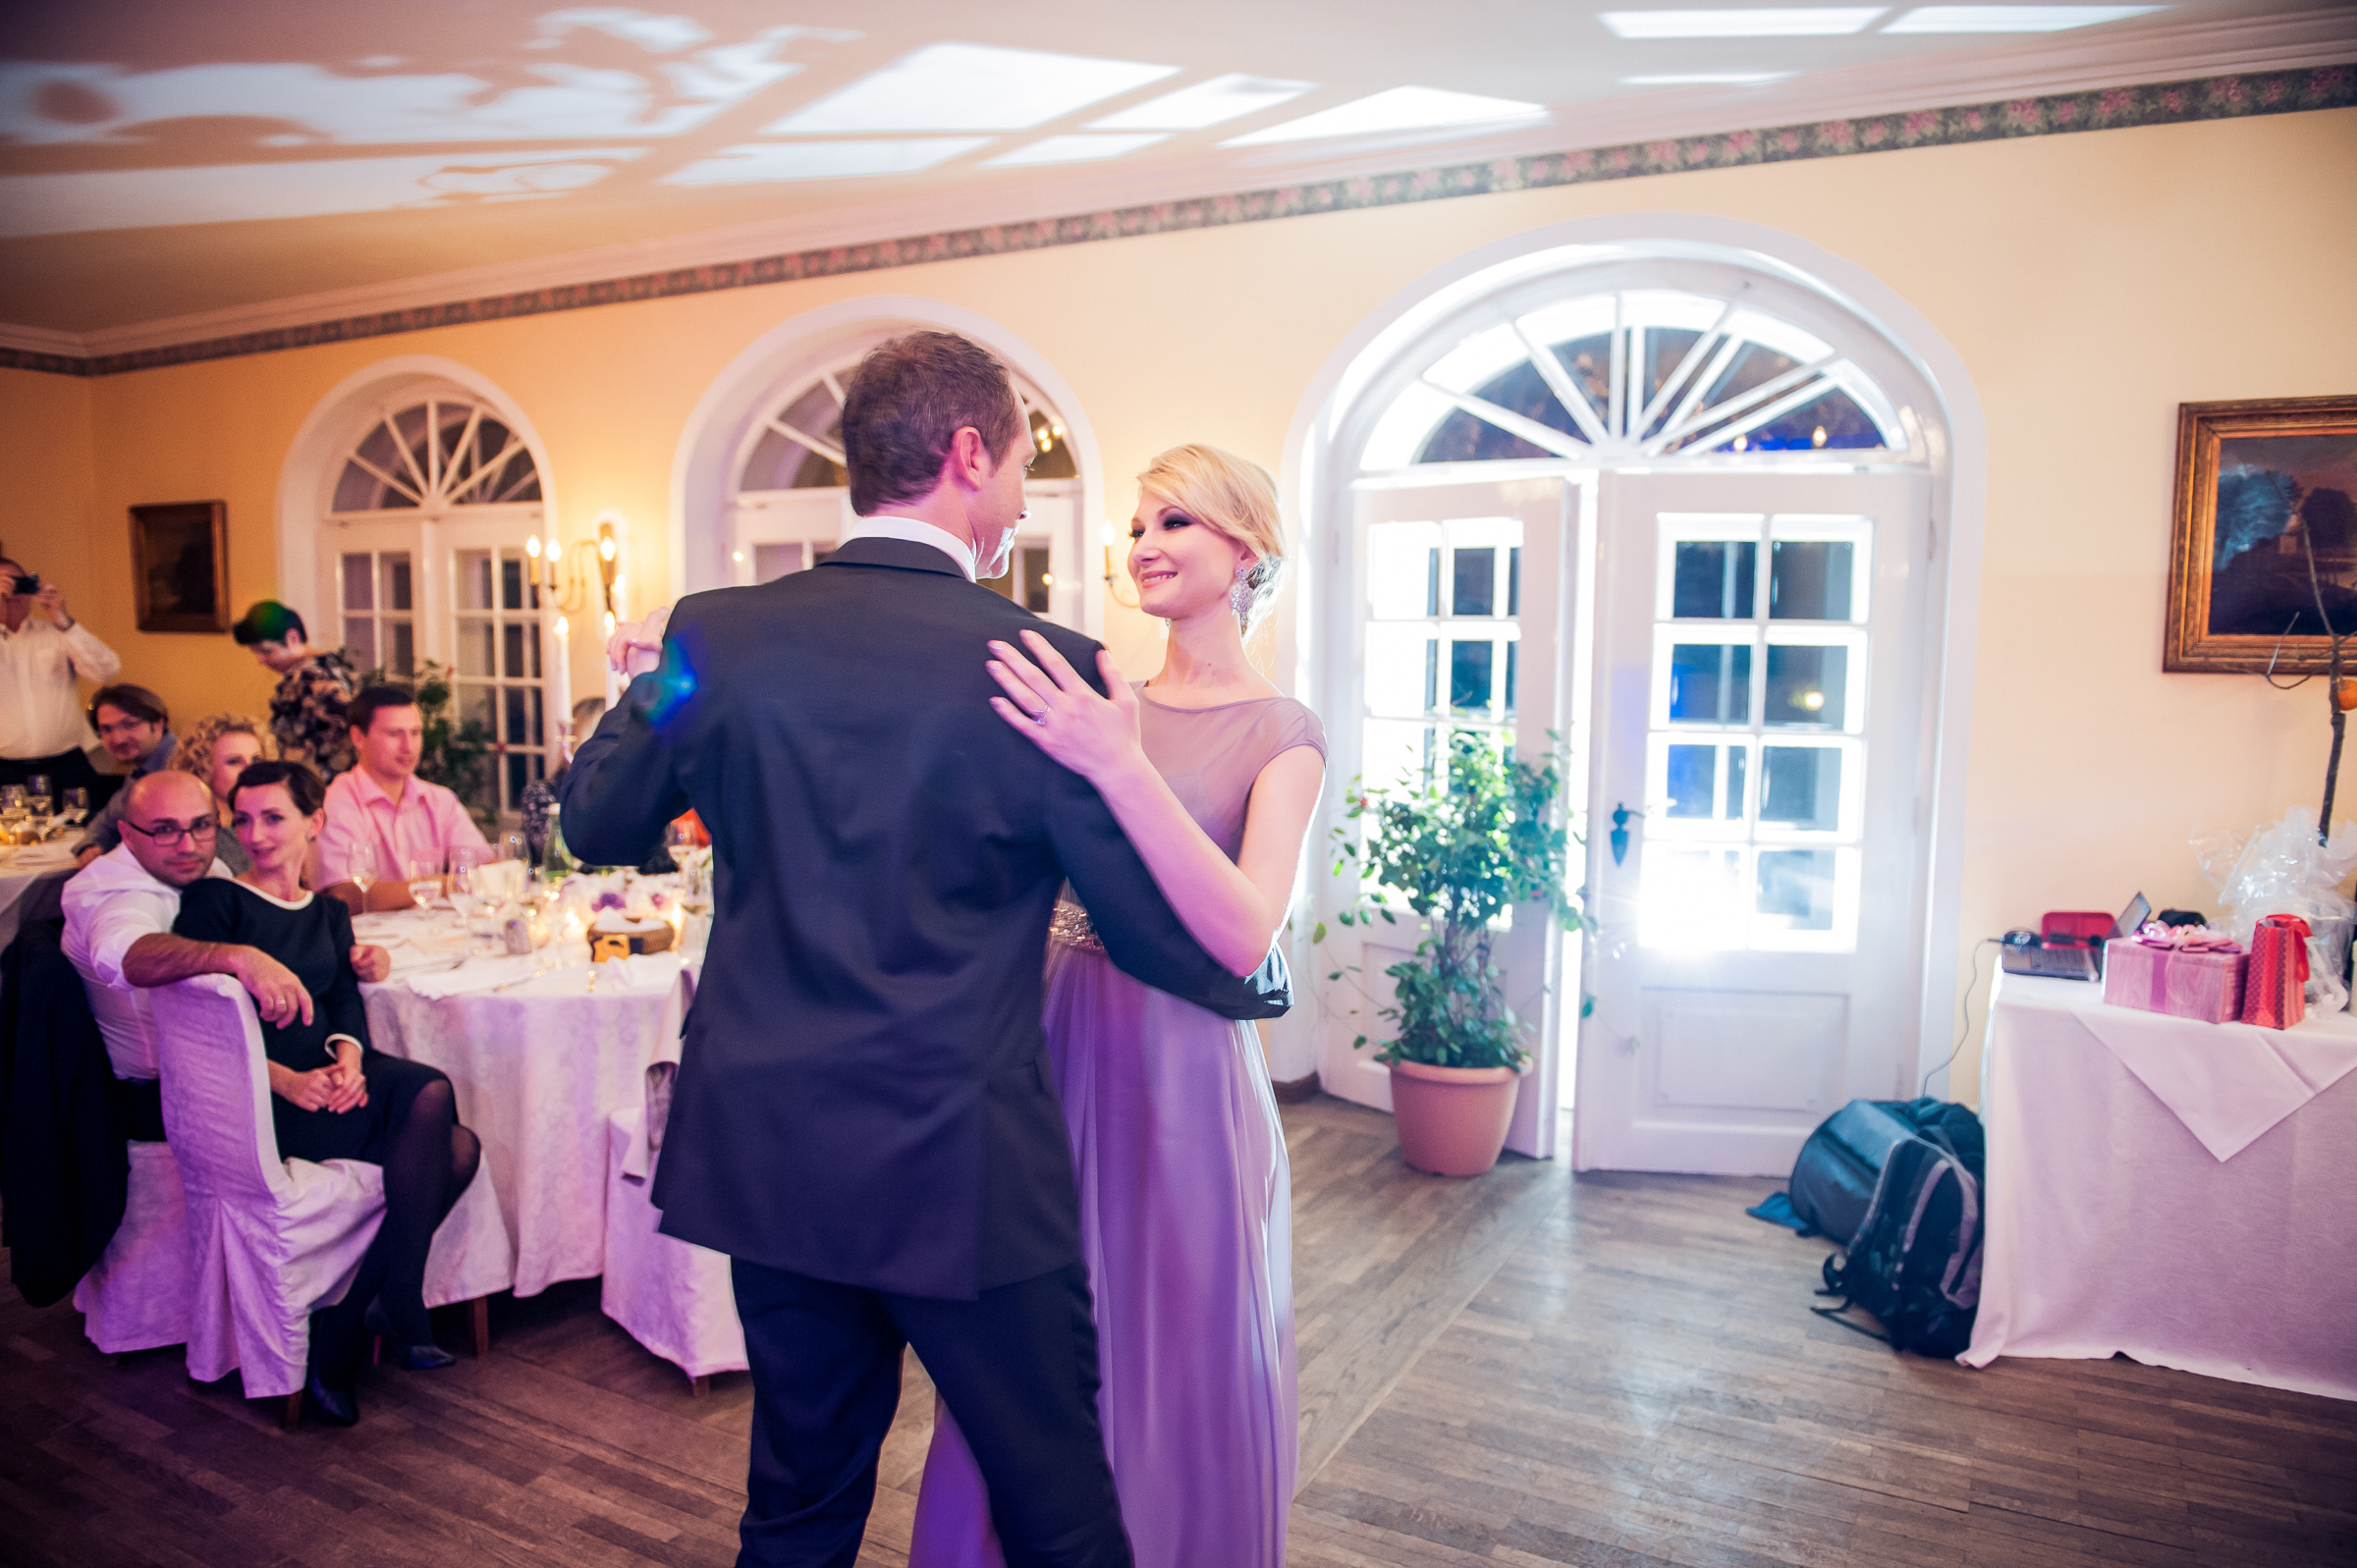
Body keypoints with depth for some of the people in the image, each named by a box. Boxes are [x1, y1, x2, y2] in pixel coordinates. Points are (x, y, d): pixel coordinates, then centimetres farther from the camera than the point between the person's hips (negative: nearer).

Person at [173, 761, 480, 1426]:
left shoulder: (329, 913, 22)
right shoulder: (214, 901, 4)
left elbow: (346, 999, 7)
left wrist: (348, 1056, -16)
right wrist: (286, 1079, -21)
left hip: (330, 1078, 6)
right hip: (254, 1096, -6)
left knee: (459, 1149, -22)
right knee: (430, 1096, -30)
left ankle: (341, 1335, -11)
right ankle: (397, 1309, -18)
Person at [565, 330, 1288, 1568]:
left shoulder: (716, 633, -4)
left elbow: (597, 826, 11)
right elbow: (1153, 933, -7)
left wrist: (645, 690, 28)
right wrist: (1260, 982, 13)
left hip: (766, 1153, 5)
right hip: (961, 1169, -4)